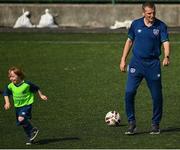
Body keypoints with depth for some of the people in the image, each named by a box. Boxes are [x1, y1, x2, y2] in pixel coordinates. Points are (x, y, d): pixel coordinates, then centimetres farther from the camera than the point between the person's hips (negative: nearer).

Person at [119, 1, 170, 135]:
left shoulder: (161, 26, -3)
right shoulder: (136, 24, 3)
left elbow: (165, 42, -13)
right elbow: (129, 41, 13)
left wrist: (166, 56, -32)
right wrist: (123, 59, 10)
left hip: (153, 64, -1)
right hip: (136, 63, 1)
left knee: (157, 96, 2)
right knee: (129, 92, -11)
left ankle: (156, 124, 19)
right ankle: (132, 123, 0)